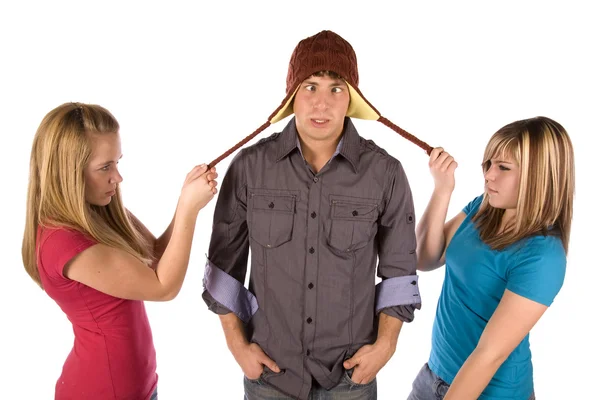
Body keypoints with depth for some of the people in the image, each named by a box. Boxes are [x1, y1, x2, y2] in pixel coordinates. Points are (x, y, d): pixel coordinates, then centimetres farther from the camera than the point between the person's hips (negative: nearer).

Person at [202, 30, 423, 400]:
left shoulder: (385, 173, -11)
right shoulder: (250, 166, -10)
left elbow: (399, 269, 0)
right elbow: (225, 262, -1)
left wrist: (386, 345, -5)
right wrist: (237, 344, -1)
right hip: (268, 369, 0)